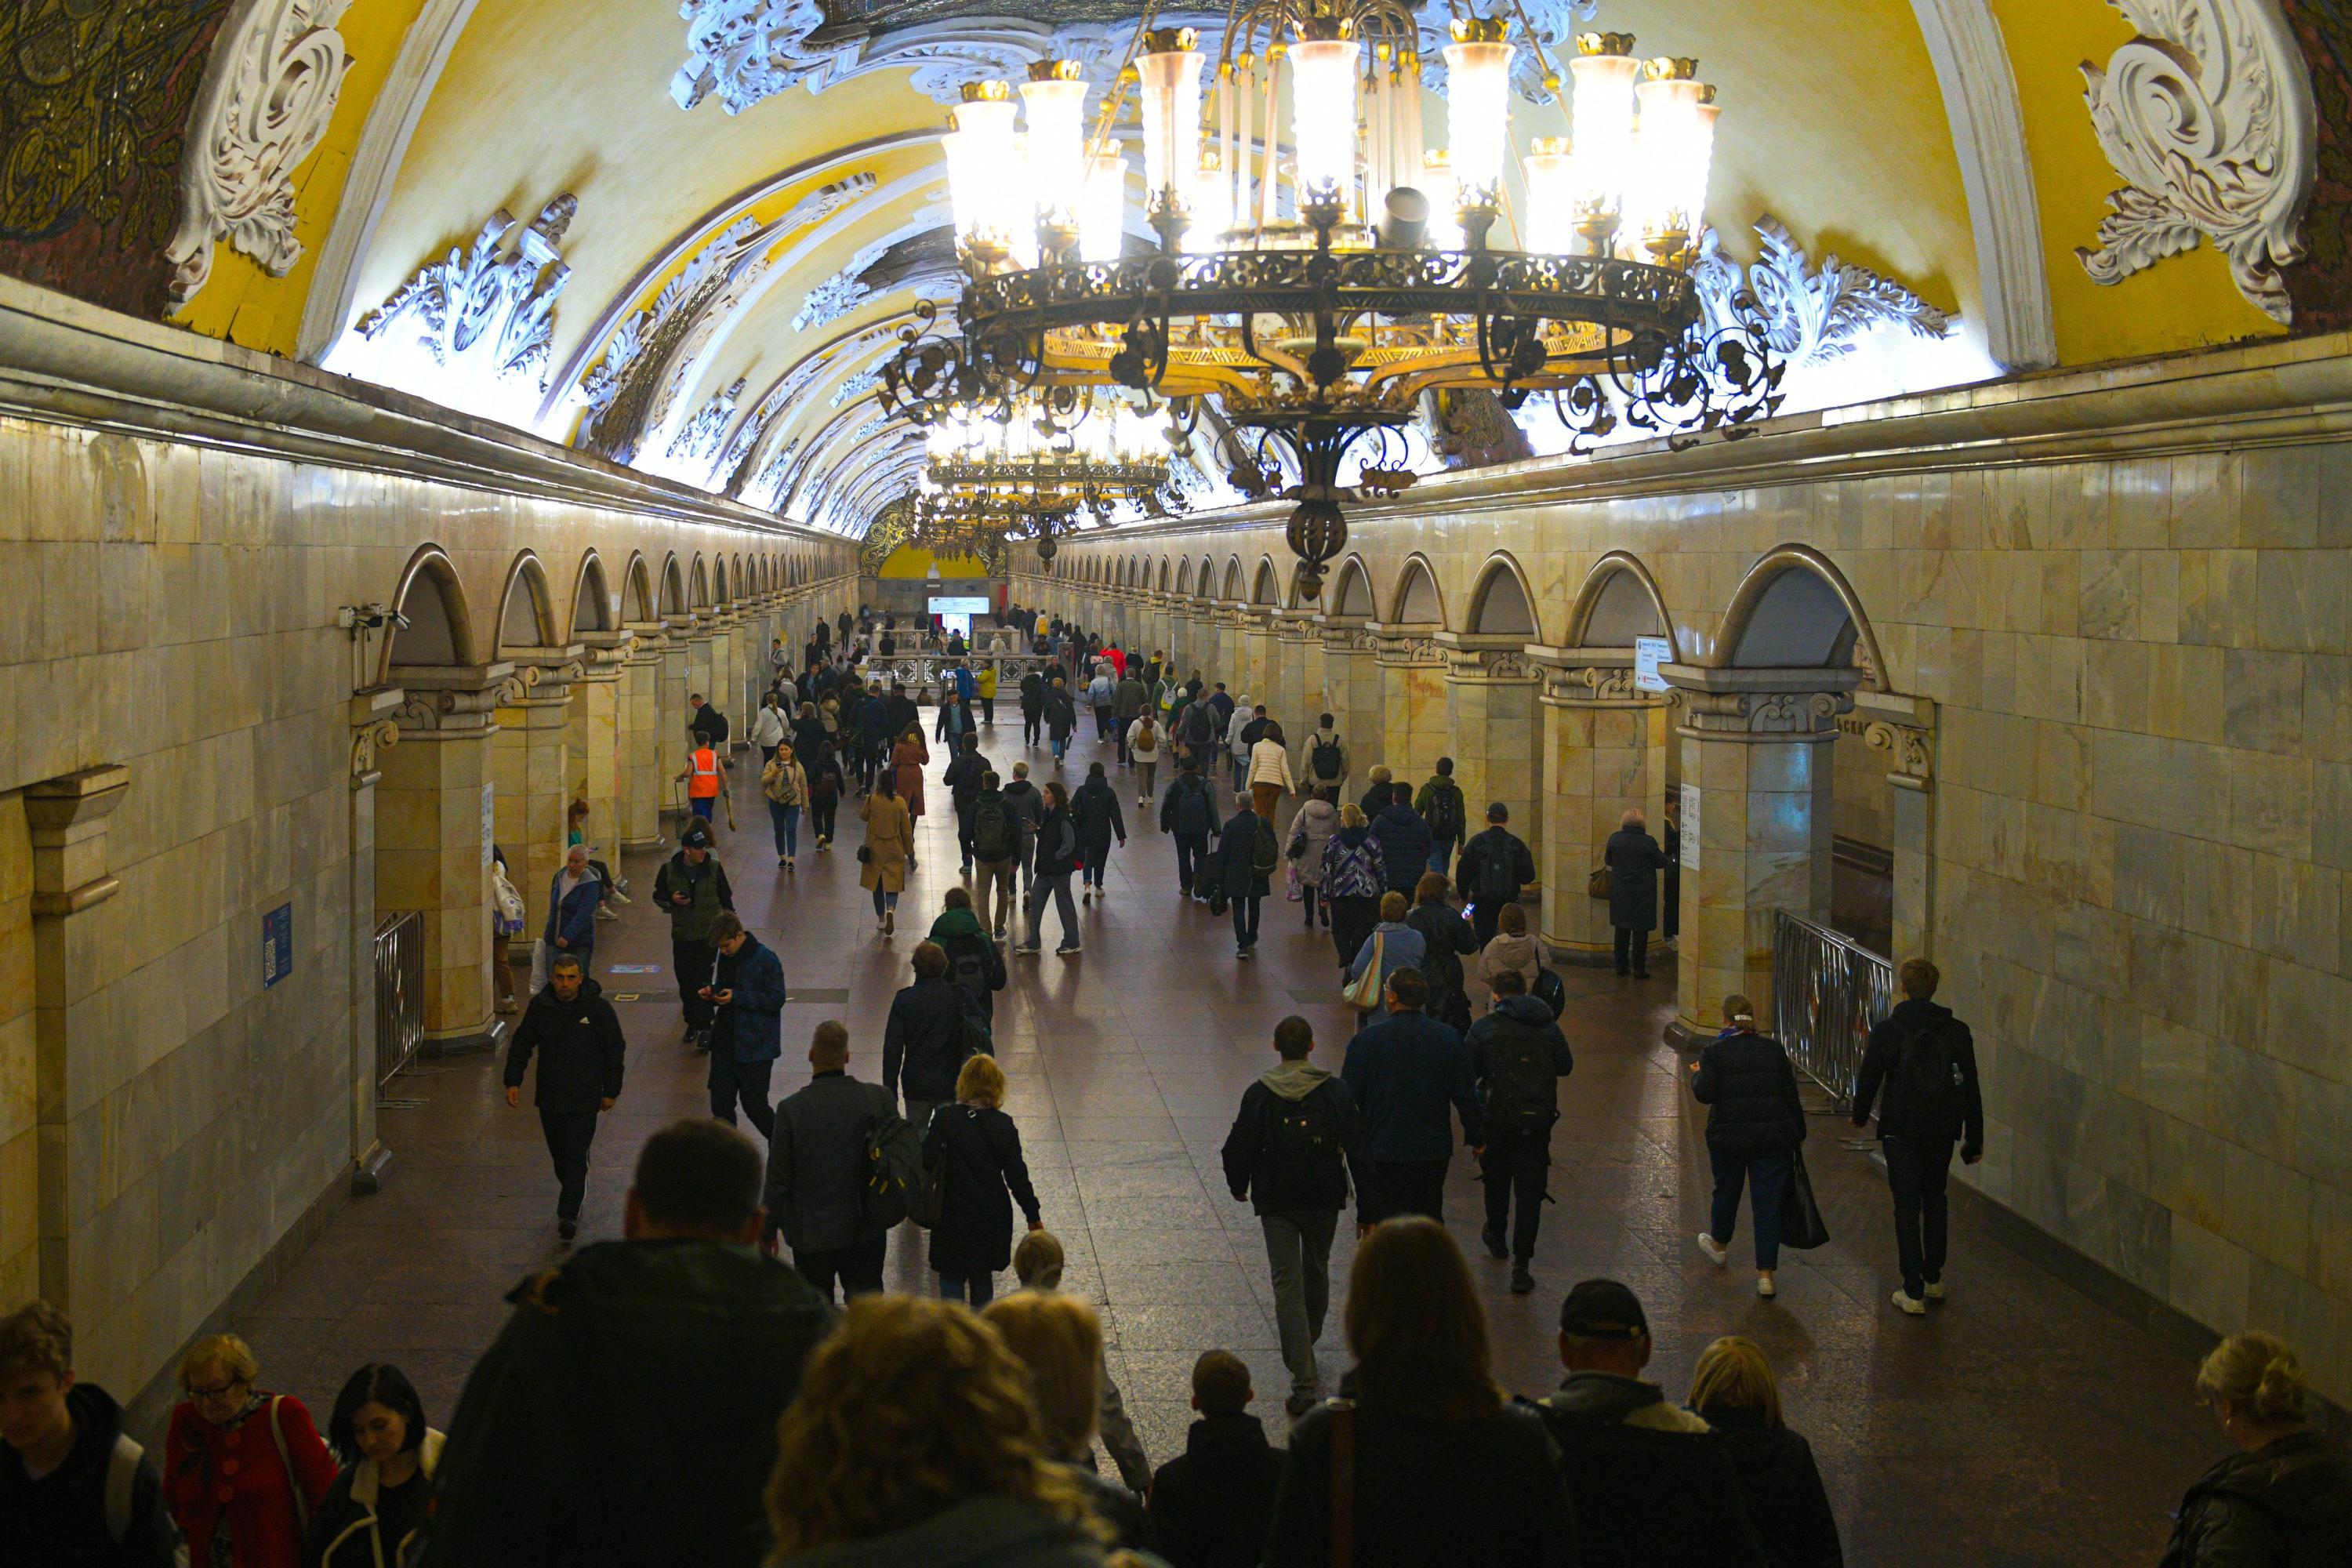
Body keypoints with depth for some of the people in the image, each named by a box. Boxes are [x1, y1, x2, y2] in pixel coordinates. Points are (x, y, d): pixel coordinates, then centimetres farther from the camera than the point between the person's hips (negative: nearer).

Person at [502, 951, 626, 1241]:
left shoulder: (598, 1008, -7)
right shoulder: (540, 1006, 0)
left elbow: (615, 1051, 0)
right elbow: (521, 1044, 9)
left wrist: (610, 1091, 1)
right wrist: (513, 1081, 1)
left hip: (584, 1098, -4)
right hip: (549, 1095, 4)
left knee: (576, 1157, -10)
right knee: (558, 1155, 13)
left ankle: (568, 1214, -12)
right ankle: (572, 1196, 35)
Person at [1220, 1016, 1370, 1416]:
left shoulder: (1259, 1094, -11)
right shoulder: (1335, 1092, -9)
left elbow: (1238, 1149, -6)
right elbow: (1359, 1151, -9)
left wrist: (1238, 1186, 15)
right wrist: (1368, 1210, -3)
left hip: (1275, 1203, -2)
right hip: (1324, 1201, 2)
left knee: (1287, 1284, -1)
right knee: (1317, 1270, 25)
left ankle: (1304, 1381, -10)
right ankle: (1307, 1341, 49)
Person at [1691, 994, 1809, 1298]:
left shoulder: (1714, 1051, -7)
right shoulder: (1774, 1049, 3)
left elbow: (1704, 1094, -16)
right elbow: (1791, 1095, 4)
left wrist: (1697, 1075, 5)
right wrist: (1799, 1134, 13)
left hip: (1729, 1136, -1)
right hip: (1775, 1134, 1)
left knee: (1726, 1190, 22)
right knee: (1768, 1200, 2)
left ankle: (1719, 1244, 48)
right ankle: (1766, 1274, -1)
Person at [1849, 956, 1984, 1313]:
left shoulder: (1886, 1031, -9)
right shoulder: (1956, 1031, 0)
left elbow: (1868, 1079, -1)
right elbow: (1971, 1088, 3)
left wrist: (1860, 1115, 19)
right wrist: (1975, 1137, 10)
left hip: (1901, 1130, -3)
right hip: (1943, 1130, 3)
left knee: (1907, 1207, 1)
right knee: (1935, 1198, 22)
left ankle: (1914, 1292, -1)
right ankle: (1933, 1279, 27)